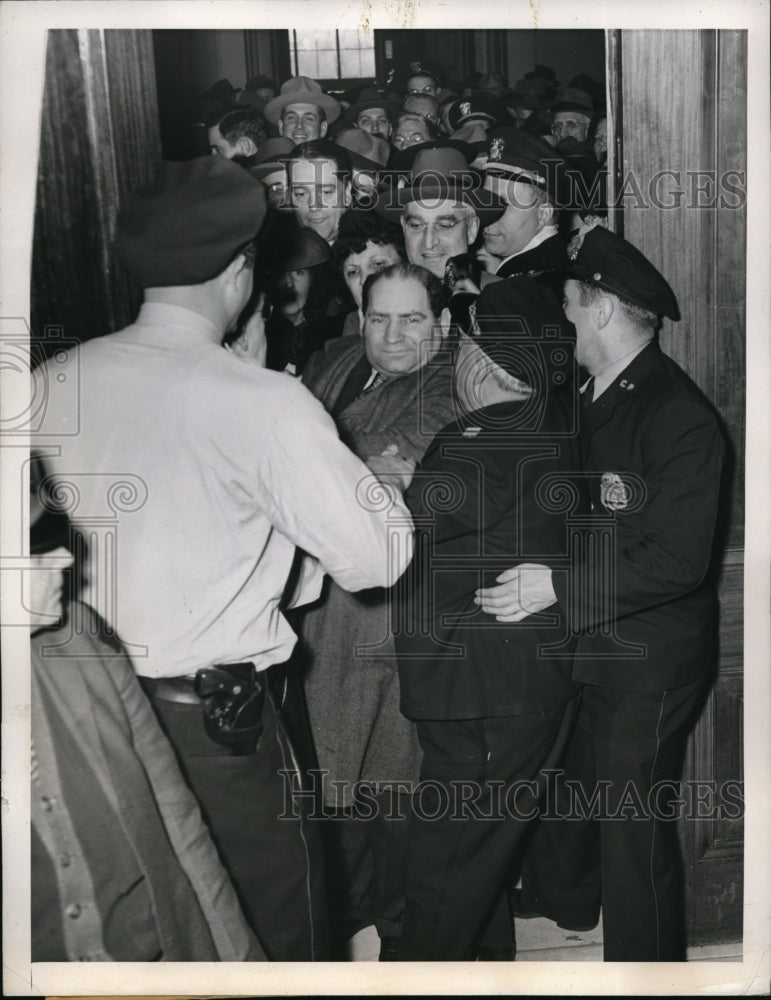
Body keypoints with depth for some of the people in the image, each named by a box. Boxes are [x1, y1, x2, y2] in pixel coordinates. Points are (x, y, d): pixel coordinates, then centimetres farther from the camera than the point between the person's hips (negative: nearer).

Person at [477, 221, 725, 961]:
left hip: (648, 656, -8)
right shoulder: (584, 399, 5)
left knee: (633, 825, 3)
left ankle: (643, 963, 26)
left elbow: (677, 560, -25)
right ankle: (558, 897, 52)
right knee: (567, 781, 26)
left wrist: (557, 586, -26)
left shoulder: (680, 418, -20)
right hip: (583, 646, 8)